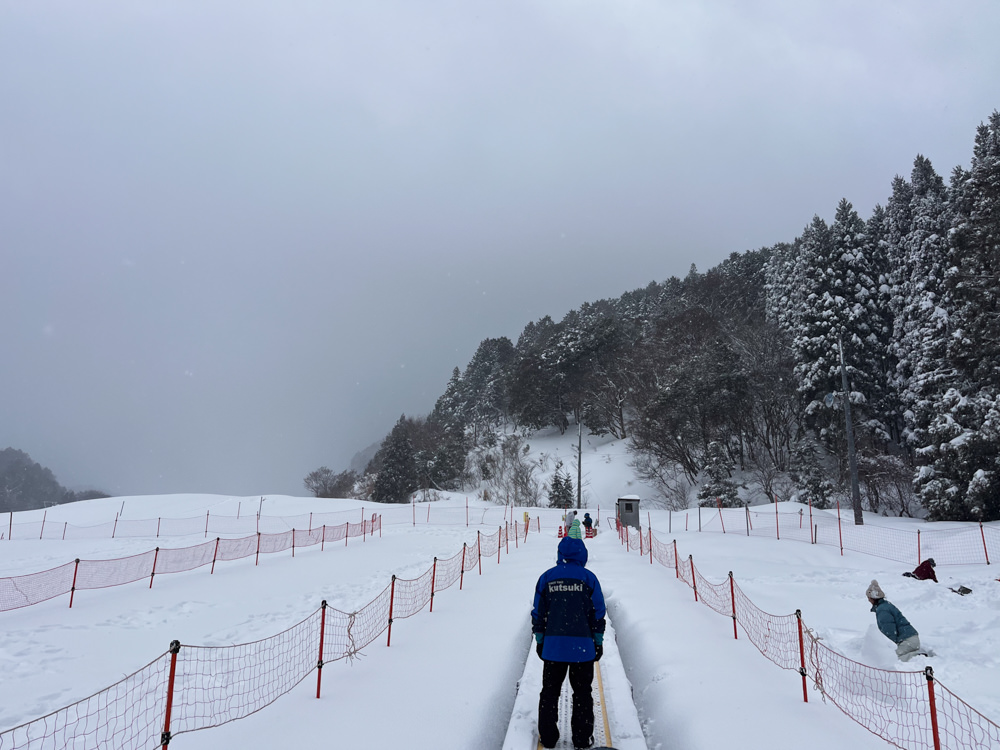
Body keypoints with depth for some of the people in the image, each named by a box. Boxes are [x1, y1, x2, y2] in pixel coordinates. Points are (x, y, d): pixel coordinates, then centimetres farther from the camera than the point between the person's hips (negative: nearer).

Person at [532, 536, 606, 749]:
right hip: (582, 645, -1)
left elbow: (538, 613, 5)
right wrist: (598, 641, 9)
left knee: (550, 690, 13)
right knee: (582, 692, 10)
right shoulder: (588, 578, -3)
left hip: (553, 644, 1)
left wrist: (539, 640, 13)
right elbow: (598, 613, 0)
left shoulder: (546, 578, 2)